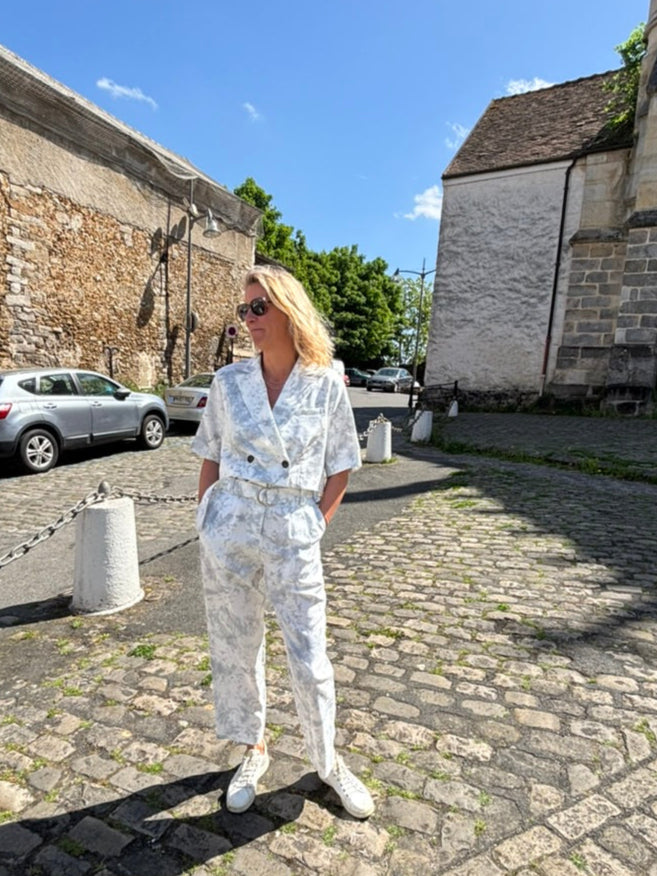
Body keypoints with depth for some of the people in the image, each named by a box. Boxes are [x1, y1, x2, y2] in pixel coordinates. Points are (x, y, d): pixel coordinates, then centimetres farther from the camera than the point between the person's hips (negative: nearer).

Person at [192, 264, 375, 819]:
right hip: (228, 530, 2)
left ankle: (328, 762, 36)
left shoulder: (326, 385, -3)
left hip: (293, 536, -2)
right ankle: (253, 751, 42)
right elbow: (211, 460, 7)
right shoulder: (229, 382, 1)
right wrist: (205, 525, 4)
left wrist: (316, 524, -2)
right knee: (235, 650, 15)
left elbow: (340, 467, 4)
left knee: (310, 661, 8)